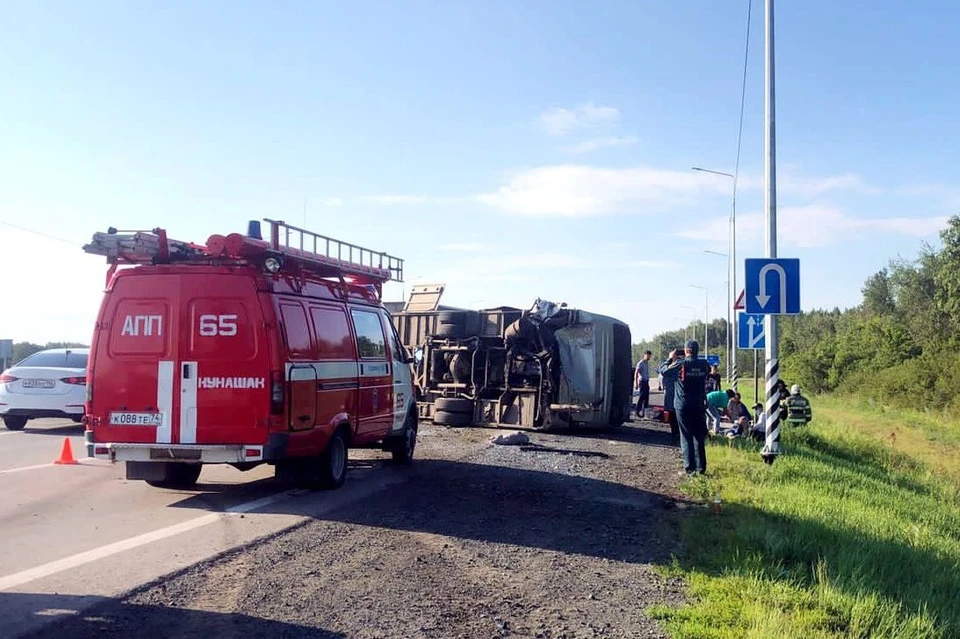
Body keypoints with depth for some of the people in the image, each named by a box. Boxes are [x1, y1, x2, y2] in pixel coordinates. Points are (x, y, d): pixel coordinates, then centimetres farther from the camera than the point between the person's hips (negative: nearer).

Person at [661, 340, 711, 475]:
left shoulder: (680, 364, -14)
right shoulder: (703, 365, -2)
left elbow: (664, 372, -6)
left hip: (683, 406, -3)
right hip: (699, 405, 3)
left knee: (686, 437, 1)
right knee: (699, 436, 10)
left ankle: (689, 468, -3)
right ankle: (701, 467, 11)